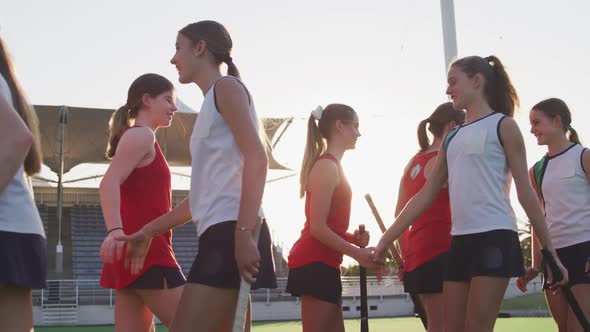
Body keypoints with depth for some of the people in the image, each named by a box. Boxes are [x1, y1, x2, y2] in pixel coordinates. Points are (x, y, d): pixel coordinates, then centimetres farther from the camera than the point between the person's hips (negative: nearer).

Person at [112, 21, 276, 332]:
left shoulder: (226, 87, 1)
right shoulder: (213, 101, 27)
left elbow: (256, 159, -13)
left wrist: (244, 233, -23)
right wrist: (148, 232, 31)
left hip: (231, 231, -9)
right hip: (221, 232, 10)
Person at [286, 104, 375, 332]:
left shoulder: (330, 165, 19)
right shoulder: (327, 166, -12)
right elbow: (317, 228, -18)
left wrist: (352, 238, 5)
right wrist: (357, 253, -17)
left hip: (320, 264, 10)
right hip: (316, 264, -10)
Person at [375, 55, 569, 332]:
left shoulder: (503, 125, 1)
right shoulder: (452, 137, 19)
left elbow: (526, 193, -1)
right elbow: (425, 195, 17)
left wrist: (550, 252, -3)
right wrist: (386, 239, 12)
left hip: (495, 237, -6)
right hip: (460, 241, 7)